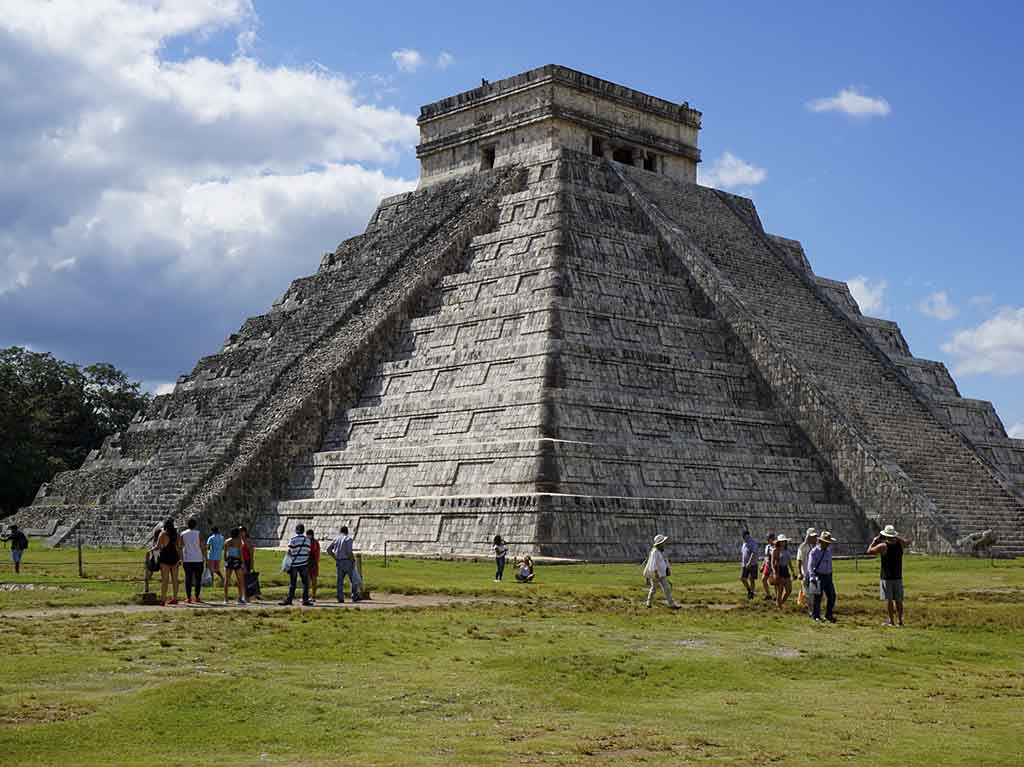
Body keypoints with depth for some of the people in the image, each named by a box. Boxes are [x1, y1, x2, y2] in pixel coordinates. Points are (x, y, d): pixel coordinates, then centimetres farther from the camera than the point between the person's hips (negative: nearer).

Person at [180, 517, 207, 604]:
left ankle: (189, 597, -1)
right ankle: (197, 597, 2)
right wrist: (204, 558, 1)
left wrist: (181, 558, 9)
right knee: (198, 578, 6)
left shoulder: (183, 534, 3)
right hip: (198, 559, -1)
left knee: (188, 578, 3)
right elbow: (202, 547, -5)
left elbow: (180, 547, 3)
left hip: (187, 560, 1)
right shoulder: (198, 533, -2)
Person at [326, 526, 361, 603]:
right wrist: (353, 559, -6)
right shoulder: (349, 539, -8)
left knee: (340, 581, 9)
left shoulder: (336, 539, 10)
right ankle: (355, 597, 0)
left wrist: (335, 557, 16)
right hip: (347, 561, -5)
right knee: (354, 580, 4)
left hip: (338, 562, 5)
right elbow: (349, 551, -20)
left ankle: (340, 599, 5)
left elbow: (329, 549, 8)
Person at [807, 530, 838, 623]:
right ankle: (816, 616, 11)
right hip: (818, 576, -6)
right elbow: (810, 566, -14)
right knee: (817, 597, 0)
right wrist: (812, 577, -24)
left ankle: (829, 615, 15)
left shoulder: (829, 551, 9)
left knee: (832, 596, 4)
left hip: (828, 576, 6)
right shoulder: (814, 552, -10)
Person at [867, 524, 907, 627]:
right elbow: (906, 542, 23)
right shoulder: (900, 544, 0)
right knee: (898, 600, 10)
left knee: (888, 599, 0)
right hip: (898, 577, 4)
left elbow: (869, 551, -5)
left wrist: (874, 541, 6)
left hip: (886, 578, -4)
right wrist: (896, 537, 23)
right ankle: (899, 621, 11)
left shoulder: (883, 546, -13)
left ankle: (891, 621, -1)